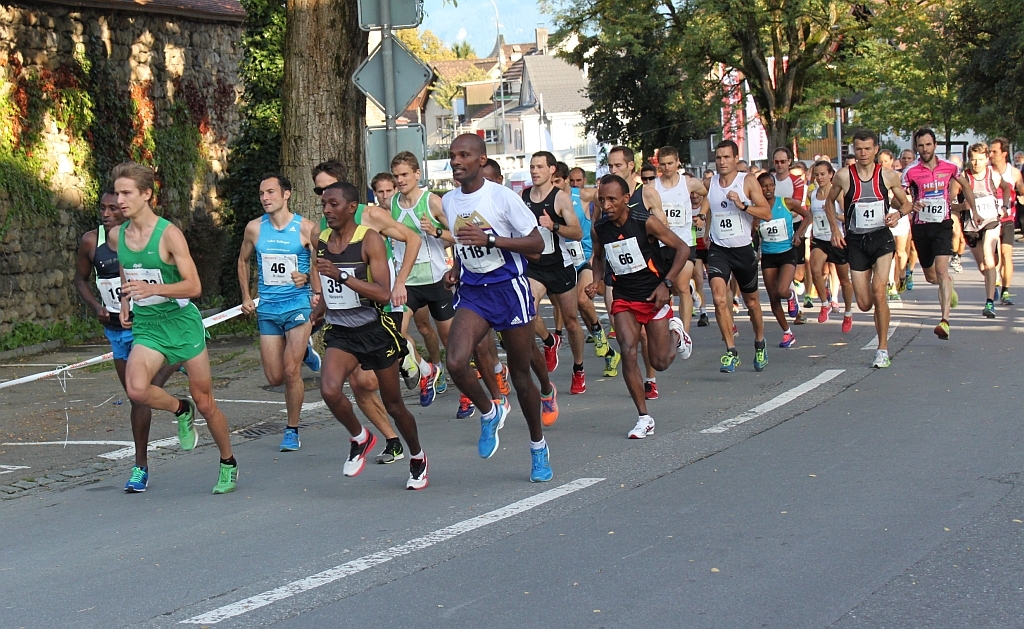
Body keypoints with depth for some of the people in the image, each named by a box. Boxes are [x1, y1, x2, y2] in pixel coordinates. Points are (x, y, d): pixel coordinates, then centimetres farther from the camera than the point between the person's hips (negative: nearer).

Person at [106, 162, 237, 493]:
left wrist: (152, 289, -31)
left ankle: (228, 464, 27)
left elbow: (194, 286, -19)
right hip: (145, 326, 4)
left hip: (182, 321, -4)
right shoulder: (116, 236, 3)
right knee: (136, 389, -25)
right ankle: (181, 410, 7)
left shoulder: (169, 234, -14)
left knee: (205, 403, 5)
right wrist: (125, 302, 11)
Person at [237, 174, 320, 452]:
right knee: (275, 377, 5)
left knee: (291, 371, -11)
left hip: (298, 305, -4)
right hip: (267, 309, 4)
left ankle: (292, 430, 5)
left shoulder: (306, 228, -7)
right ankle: (302, 351, 39)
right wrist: (246, 297, 14)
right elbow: (243, 261, 19)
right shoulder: (254, 228, 3)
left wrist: (309, 278, -19)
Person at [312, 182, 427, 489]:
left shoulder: (369, 240, -13)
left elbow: (383, 294, -23)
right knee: (329, 390, -24)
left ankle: (418, 458, 35)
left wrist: (341, 275, -30)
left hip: (375, 330, -4)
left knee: (394, 405, 9)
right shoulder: (322, 242, 4)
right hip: (340, 332, 4)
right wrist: (315, 314, 24)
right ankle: (359, 438, 4)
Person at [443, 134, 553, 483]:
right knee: (456, 362, -22)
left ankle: (539, 447, 26)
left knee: (521, 375, 6)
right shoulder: (448, 202, 7)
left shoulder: (502, 196, -11)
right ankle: (489, 412, 7)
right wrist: (456, 268, 5)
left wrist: (489, 239, -24)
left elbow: (536, 243, -13)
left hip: (509, 288, -4)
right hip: (472, 292, 4)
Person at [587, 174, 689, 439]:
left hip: (654, 296, -3)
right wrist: (597, 280, -1)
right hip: (623, 299, 3)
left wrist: (666, 283, -17)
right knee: (628, 353, -16)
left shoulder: (646, 222, -17)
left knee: (660, 362, -1)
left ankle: (675, 331, 35)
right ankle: (644, 418, -6)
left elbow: (682, 248, -9)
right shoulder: (599, 229, -5)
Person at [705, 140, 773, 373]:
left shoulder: (747, 182, -6)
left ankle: (760, 345, 38)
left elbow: (767, 214, -12)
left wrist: (742, 205, -25)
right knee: (719, 299, -20)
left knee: (751, 301, 14)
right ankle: (731, 352, -16)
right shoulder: (709, 184, 3)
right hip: (718, 249, 1)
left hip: (743, 249, -1)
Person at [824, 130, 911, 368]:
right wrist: (835, 228, 1)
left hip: (881, 238, -1)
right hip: (855, 241, 1)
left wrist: (898, 213, -11)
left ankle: (883, 349, -8)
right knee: (864, 304, -1)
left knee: (878, 290, -19)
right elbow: (829, 202, 14)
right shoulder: (843, 176, -2)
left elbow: (906, 203, 11)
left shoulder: (888, 176, -2)